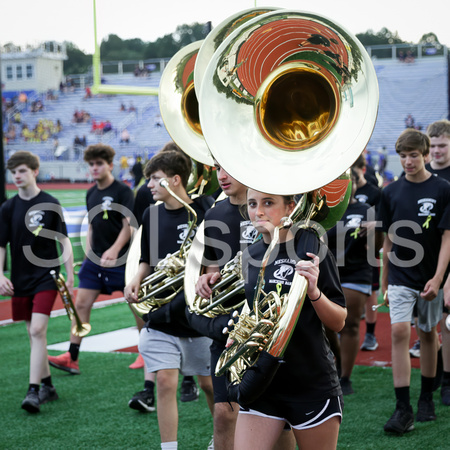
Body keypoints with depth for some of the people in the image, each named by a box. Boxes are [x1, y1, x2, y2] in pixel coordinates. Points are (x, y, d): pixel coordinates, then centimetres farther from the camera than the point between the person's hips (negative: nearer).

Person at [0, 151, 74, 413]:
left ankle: (34, 391, -13)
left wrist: (70, 275, -6)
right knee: (33, 334, 11)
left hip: (47, 276, -4)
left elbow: (64, 241, -1)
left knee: (38, 331, -15)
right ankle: (48, 386, 23)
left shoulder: (50, 204, -4)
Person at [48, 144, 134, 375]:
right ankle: (72, 358, 2)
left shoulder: (123, 191, -8)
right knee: (81, 304, 0)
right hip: (95, 260, 7)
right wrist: (88, 254, 13)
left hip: (120, 260, -6)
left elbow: (129, 225, -15)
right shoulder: (91, 194, 12)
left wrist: (114, 250, -27)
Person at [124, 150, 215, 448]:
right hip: (162, 316, 3)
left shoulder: (204, 211, -8)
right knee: (165, 383, -4)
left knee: (210, 384, 11)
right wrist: (137, 280, -1)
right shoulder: (152, 215, 6)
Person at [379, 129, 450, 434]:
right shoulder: (391, 192, 3)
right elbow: (389, 238, 10)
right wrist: (385, 278, 11)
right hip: (401, 276, 1)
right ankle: (403, 408, -10)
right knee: (399, 332, -11)